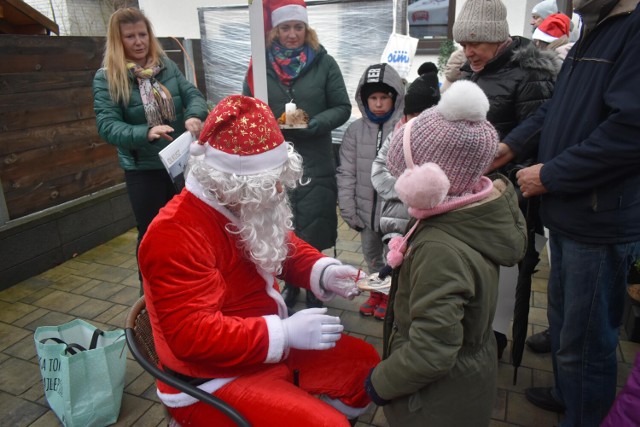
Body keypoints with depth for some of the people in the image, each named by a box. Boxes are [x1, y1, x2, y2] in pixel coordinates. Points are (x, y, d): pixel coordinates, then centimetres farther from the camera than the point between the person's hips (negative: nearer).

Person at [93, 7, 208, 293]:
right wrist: (146, 133, -34)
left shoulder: (166, 65, 2)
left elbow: (193, 94, -4)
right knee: (151, 234, 9)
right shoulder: (106, 77, -8)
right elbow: (107, 125, -16)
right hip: (143, 169, -3)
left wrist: (194, 116, -28)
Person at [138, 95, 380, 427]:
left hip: (271, 347, 8)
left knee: (363, 361, 11)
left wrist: (323, 272, -9)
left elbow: (287, 248, 12)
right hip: (214, 381, -8)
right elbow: (191, 334, -31)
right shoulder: (177, 235, -29)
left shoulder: (249, 209, -3)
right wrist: (284, 333, -30)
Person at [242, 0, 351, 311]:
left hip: (315, 163, -1)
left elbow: (342, 108, 1)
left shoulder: (324, 62, 0)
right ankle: (290, 284, 34)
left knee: (312, 232, 6)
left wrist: (319, 122, -17)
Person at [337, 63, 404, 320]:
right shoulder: (356, 130, -2)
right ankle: (377, 291, 45)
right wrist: (348, 210, -3)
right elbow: (346, 173, -1)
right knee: (371, 255, 22)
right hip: (366, 210, 4)